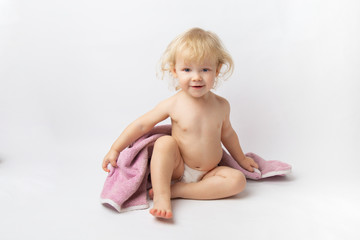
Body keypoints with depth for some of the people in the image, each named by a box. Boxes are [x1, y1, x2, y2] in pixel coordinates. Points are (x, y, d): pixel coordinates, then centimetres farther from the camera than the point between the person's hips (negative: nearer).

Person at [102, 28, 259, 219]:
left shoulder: (221, 105, -4)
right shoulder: (173, 105, -13)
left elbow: (226, 133, 14)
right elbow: (142, 125, -5)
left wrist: (241, 159, 25)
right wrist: (115, 149, -6)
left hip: (208, 173, 3)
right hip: (177, 169, -3)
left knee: (238, 180, -22)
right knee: (164, 142, -28)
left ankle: (178, 190, -23)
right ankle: (161, 196, -31)